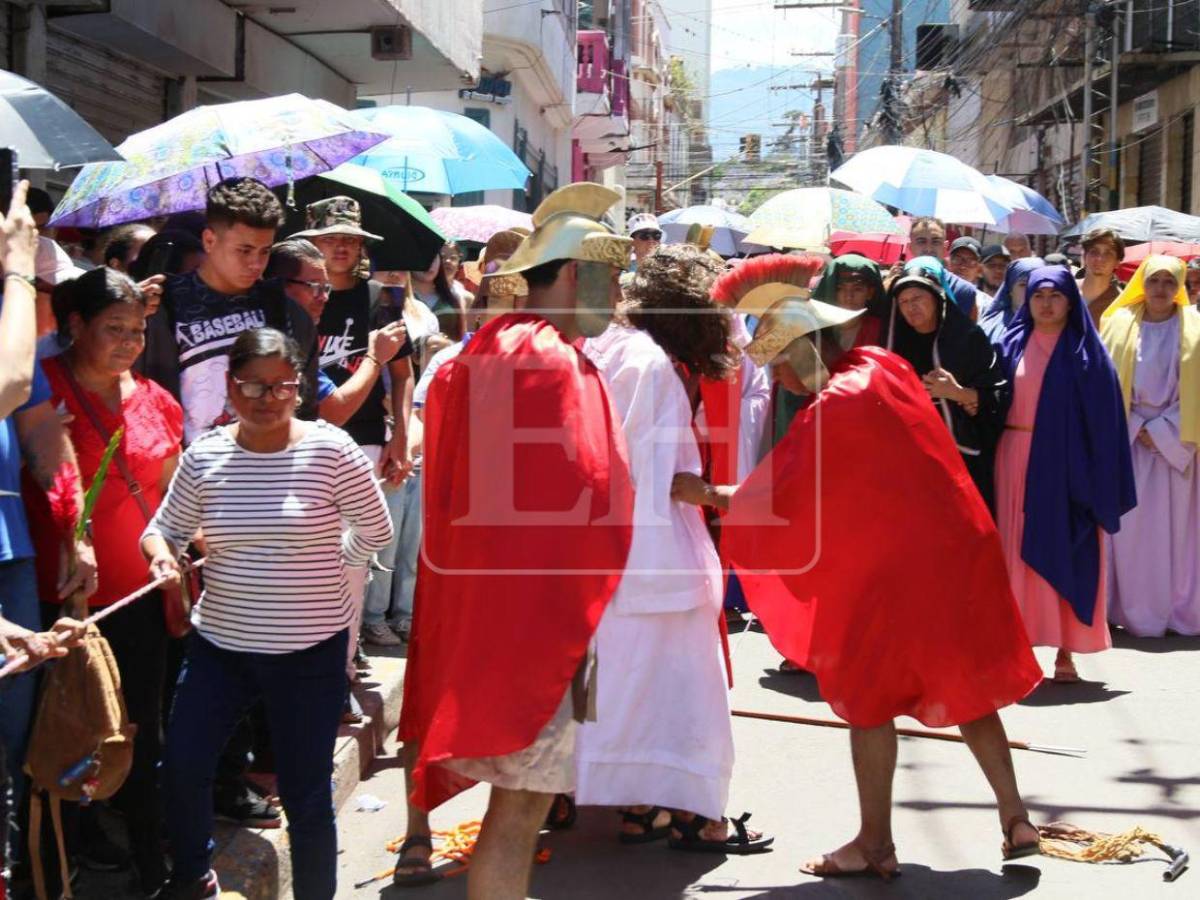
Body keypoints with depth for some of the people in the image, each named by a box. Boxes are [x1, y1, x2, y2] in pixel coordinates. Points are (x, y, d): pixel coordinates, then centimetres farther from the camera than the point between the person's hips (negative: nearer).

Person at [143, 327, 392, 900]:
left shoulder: (330, 449, -11)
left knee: (305, 795, 6)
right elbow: (163, 529, 8)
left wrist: (324, 569, 3)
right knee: (181, 767, 6)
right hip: (219, 642, 3)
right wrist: (161, 553, -12)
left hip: (310, 650, -3)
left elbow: (375, 531, -1)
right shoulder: (203, 455, -2)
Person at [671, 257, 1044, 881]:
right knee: (965, 684, 17)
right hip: (958, 548, 8)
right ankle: (1015, 817, 18)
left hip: (893, 565, -8)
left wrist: (703, 493, -9)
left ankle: (876, 843, 12)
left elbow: (770, 498, -18)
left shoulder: (828, 412, -19)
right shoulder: (882, 366, 3)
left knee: (868, 697, 5)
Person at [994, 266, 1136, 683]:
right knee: (1019, 552, 4)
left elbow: (1102, 415, -3)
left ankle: (1066, 651, 6)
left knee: (1066, 552, 0)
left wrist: (1097, 479, -9)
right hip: (1016, 462, 2)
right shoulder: (1011, 346, 10)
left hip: (1065, 464, -2)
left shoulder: (1085, 352, 1)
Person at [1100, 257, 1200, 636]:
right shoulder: (1120, 323, 6)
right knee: (1128, 525, -3)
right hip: (1125, 437, 1)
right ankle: (1134, 610, 3)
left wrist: (1161, 431, -8)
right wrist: (1137, 429, -7)